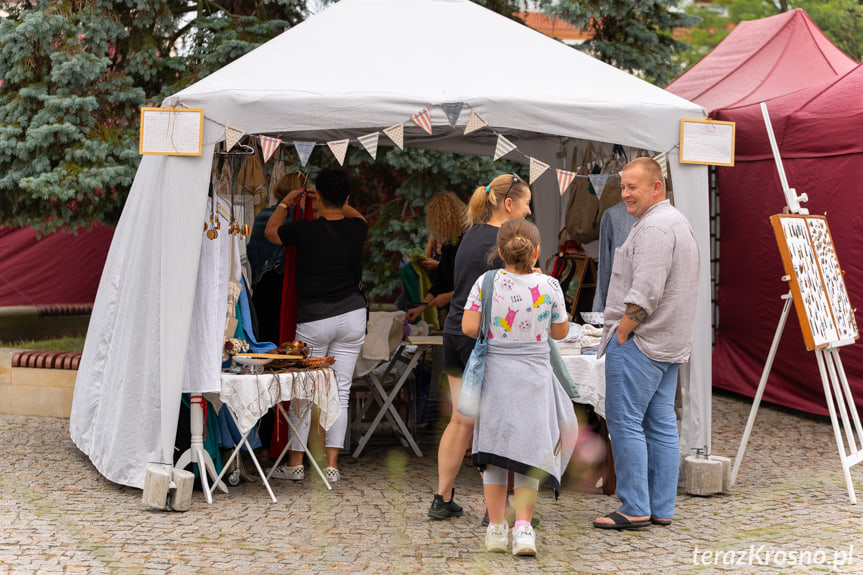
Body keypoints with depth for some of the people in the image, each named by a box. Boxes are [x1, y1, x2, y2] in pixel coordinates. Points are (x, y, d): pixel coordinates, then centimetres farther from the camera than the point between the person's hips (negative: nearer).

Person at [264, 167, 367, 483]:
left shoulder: (305, 230, -11)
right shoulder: (357, 228, -2)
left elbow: (271, 231, 11)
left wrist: (286, 202, 25)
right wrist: (338, 203, 34)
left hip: (313, 319, -3)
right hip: (352, 317, 3)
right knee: (340, 391, 5)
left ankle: (294, 462, 12)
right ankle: (331, 464, 5)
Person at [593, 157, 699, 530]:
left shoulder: (653, 228, -16)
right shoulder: (678, 221, 19)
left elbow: (645, 293, -23)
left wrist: (620, 334, -13)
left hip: (640, 340, -10)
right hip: (669, 343, 10)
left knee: (624, 421, -6)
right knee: (662, 424, 10)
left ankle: (635, 508, -5)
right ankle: (661, 509, 13)